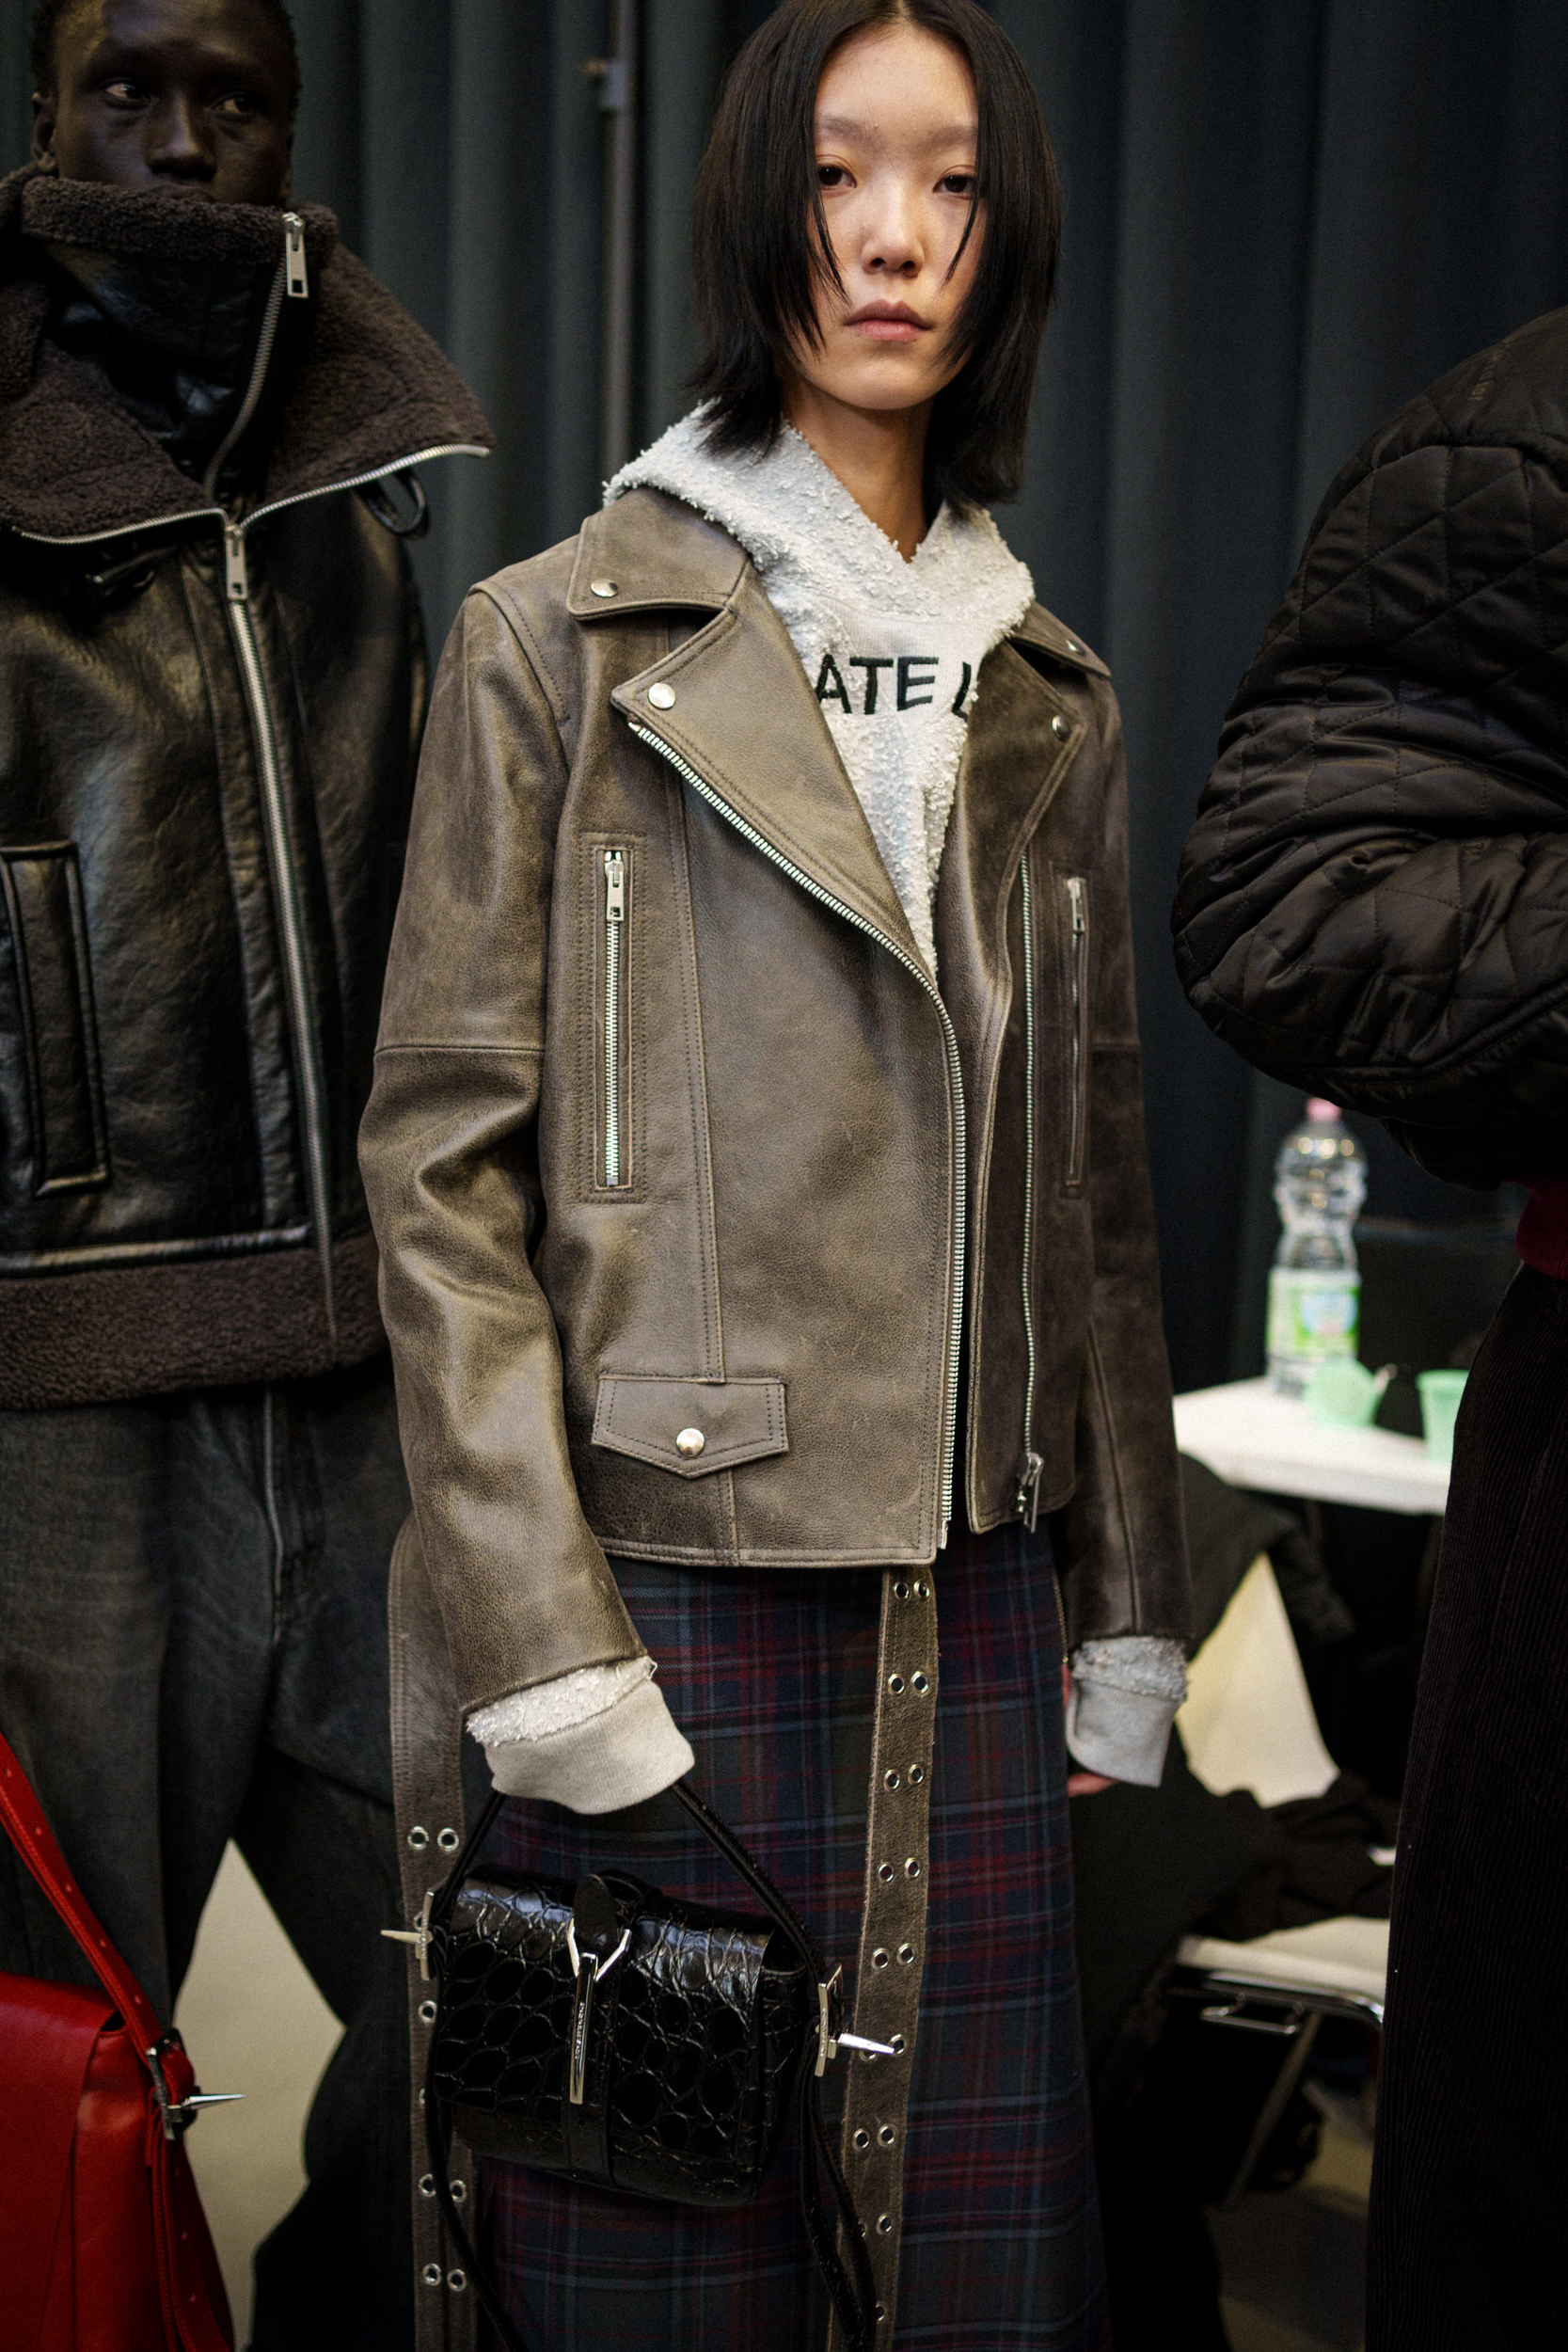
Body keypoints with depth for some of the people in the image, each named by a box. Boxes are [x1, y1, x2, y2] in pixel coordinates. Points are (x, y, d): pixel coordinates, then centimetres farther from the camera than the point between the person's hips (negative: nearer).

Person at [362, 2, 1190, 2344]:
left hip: (977, 1595, 4)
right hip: (675, 1580, -4)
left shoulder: (1047, 693, 12)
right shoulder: (562, 638, -1)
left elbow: (1095, 1181, 13)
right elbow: (442, 1162, -6)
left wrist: (1129, 1621, 10)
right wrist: (538, 1639, -12)